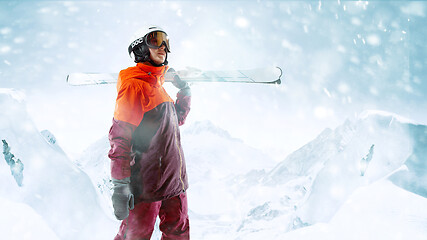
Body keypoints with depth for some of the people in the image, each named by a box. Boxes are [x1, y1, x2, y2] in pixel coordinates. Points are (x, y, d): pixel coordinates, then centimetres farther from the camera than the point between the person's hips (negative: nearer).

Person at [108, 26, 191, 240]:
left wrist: (185, 91, 16)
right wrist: (120, 184, -22)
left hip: (174, 181, 9)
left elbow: (178, 119, 31)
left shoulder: (159, 86, 17)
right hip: (146, 185, -9)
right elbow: (119, 137, -17)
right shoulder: (134, 86, -10)